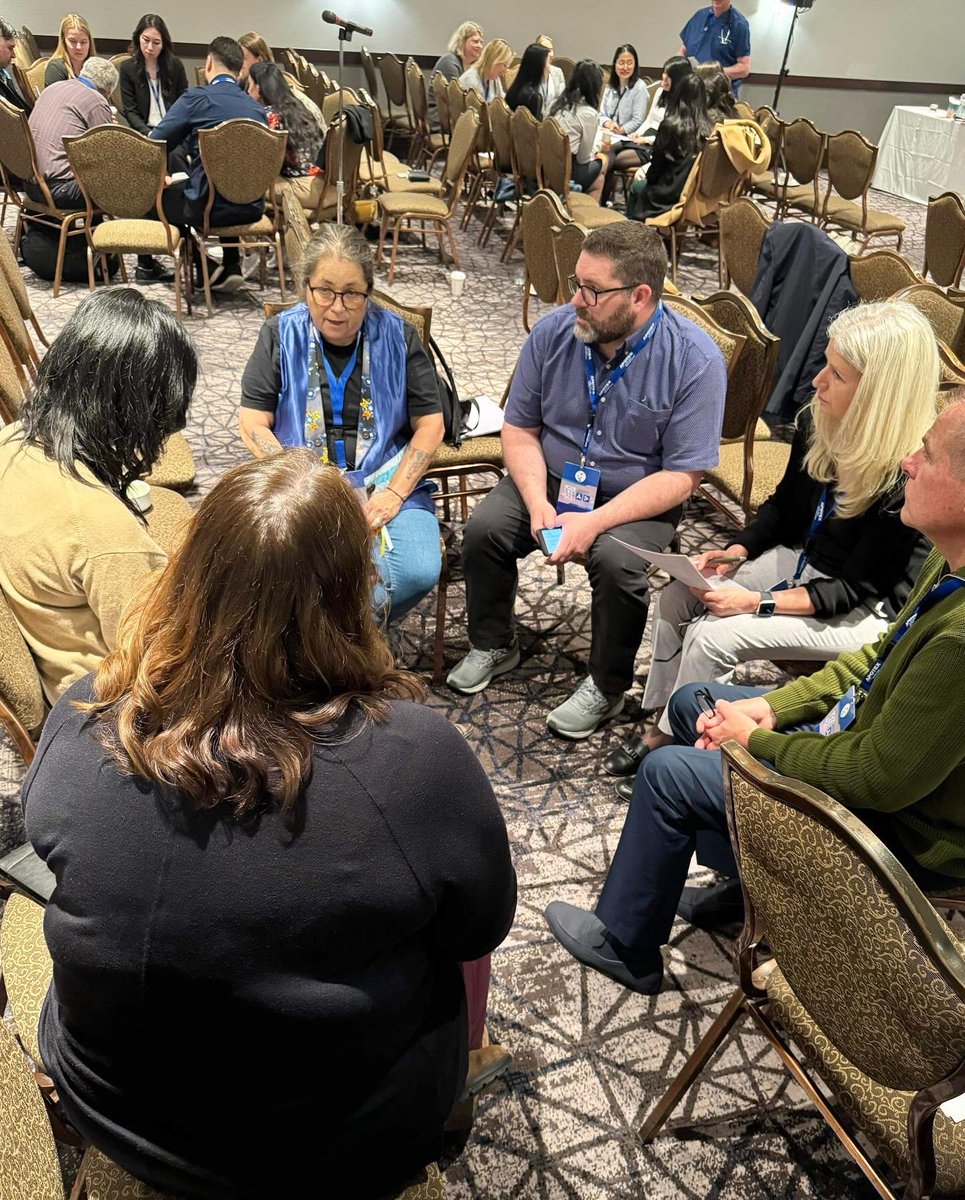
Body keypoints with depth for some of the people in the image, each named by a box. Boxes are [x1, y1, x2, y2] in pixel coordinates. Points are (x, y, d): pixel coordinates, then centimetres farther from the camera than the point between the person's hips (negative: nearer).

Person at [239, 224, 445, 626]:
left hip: (386, 483, 1)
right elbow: (253, 425, 0)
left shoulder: (398, 336, 6)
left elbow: (430, 424, 4)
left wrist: (393, 494, -10)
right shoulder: (280, 335, 5)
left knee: (418, 572, -26)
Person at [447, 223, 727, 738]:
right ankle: (493, 645, 8)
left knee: (617, 562, -31)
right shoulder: (553, 332, -8)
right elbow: (519, 429, 0)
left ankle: (606, 687, -4)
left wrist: (595, 522, -28)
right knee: (484, 527, -20)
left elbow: (681, 476, -18)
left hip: (637, 497, -3)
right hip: (550, 480, 4)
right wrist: (537, 503, -18)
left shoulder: (695, 360, -19)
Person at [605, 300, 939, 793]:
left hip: (866, 612, -8)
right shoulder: (817, 424, -8)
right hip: (804, 563, 8)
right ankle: (661, 726, 7)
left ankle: (674, 743, 2)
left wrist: (759, 602, -26)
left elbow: (856, 588, -23)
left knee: (712, 636, -22)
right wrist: (737, 552, -5)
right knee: (675, 597, -6)